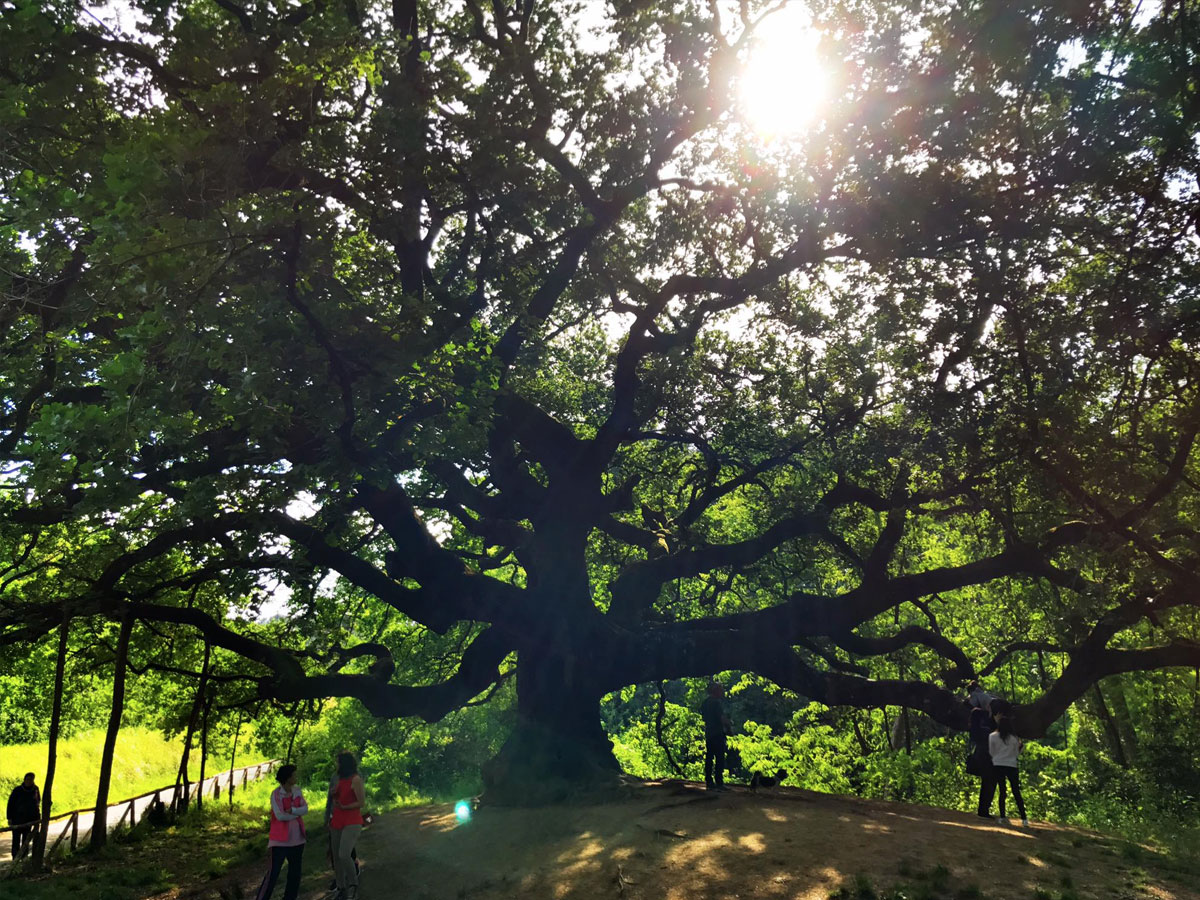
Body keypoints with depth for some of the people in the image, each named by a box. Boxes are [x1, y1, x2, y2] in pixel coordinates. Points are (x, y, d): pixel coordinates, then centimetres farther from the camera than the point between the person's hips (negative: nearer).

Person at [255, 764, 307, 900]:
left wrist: (292, 810, -23)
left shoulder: (297, 791, 3)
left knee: (295, 870, 11)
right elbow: (280, 816, -21)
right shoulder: (276, 794, -14)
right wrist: (298, 814, -10)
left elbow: (305, 808, -6)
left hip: (297, 837, 6)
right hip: (281, 838, -6)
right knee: (274, 871, -7)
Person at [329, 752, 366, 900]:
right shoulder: (340, 779, 13)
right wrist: (332, 793, 5)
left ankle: (353, 885, 0)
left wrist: (343, 807, -19)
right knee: (337, 857, 7)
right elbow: (333, 797, 26)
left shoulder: (356, 779, -11)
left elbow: (361, 802, -13)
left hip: (352, 823, -8)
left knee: (344, 855, -21)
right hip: (337, 822, 8)